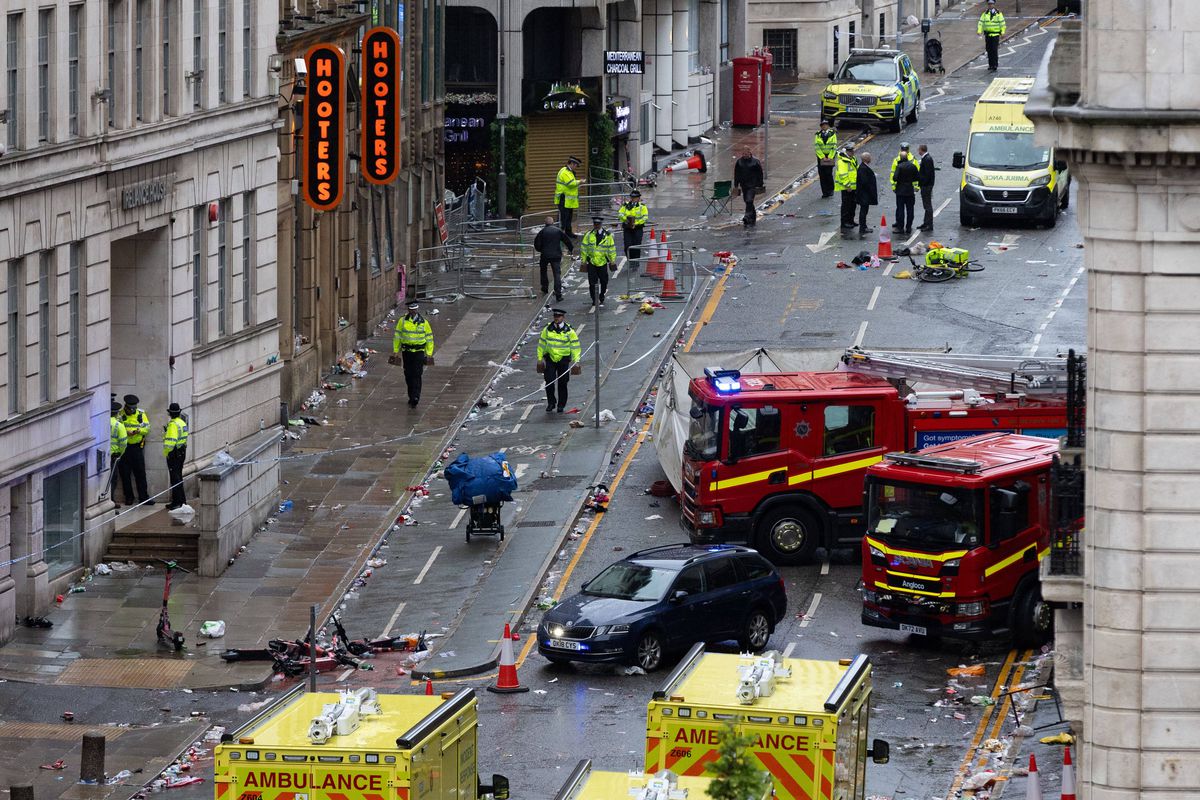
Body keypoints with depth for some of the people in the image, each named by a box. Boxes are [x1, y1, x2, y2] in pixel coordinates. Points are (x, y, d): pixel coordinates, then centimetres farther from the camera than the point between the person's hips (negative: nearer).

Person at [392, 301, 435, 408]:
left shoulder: (423, 322, 1)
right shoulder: (402, 321, 3)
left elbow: (429, 338, 6)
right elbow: (397, 336, 7)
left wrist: (429, 354, 1)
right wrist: (395, 351, 2)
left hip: (419, 352, -2)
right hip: (406, 351, 2)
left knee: (416, 375, -11)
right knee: (408, 375, 7)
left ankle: (415, 398, -15)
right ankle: (411, 397, 21)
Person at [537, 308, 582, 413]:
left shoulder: (569, 331, -3)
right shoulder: (547, 330, 2)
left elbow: (575, 346, -1)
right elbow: (541, 344, 10)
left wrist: (576, 361, -9)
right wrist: (540, 358, 6)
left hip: (564, 360, -1)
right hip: (550, 359, 1)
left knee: (562, 383, 4)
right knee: (549, 382, -6)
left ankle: (561, 405, 15)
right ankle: (551, 403, 9)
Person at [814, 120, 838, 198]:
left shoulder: (832, 134, 1)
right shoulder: (818, 135, 4)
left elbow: (834, 147, -2)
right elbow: (817, 147, -2)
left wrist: (830, 157, -11)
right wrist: (823, 157, -11)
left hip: (830, 156, -2)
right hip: (821, 156, 2)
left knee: (828, 173, -10)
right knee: (822, 175, 0)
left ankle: (830, 190, 7)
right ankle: (825, 192, 6)